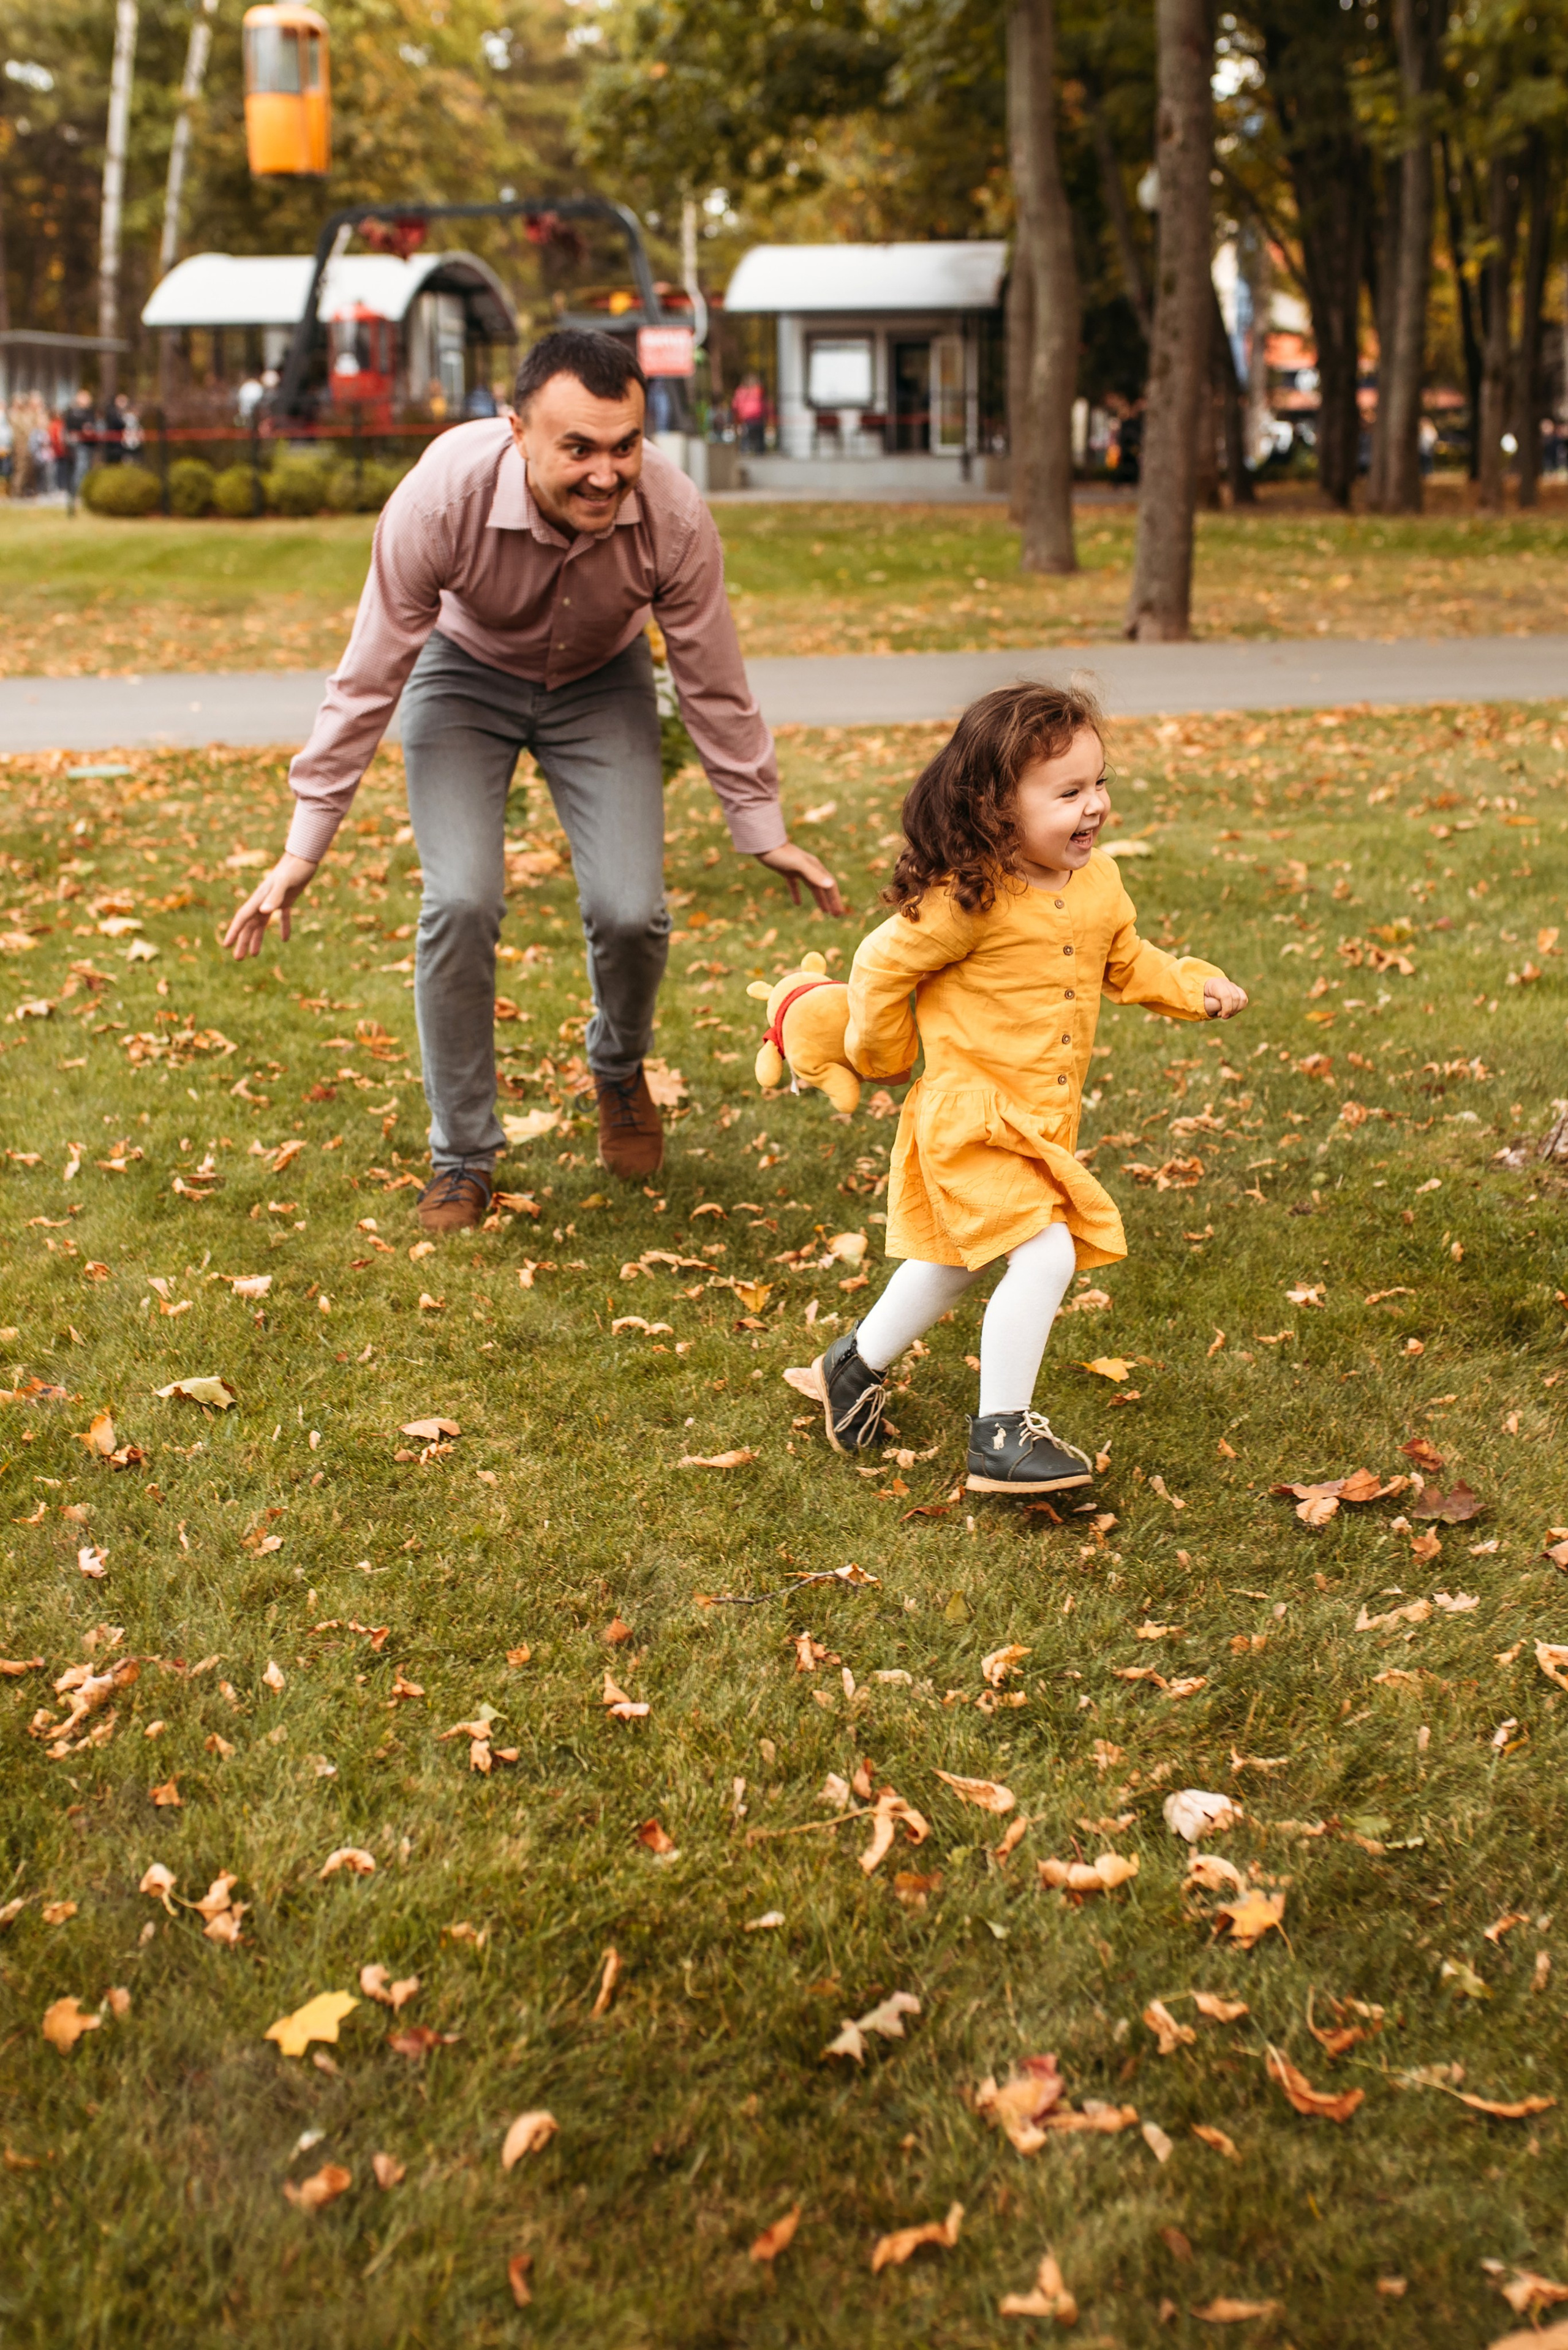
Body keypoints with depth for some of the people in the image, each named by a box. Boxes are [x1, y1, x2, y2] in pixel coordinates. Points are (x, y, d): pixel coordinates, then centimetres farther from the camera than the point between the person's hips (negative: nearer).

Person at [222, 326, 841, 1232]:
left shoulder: (673, 517, -31)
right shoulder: (441, 498, -35)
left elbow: (715, 683, -13)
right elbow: (368, 680, -23)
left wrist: (765, 828, -6)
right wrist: (306, 844, -19)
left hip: (602, 682, 1)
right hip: (465, 673, -1)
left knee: (630, 911, -14)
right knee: (461, 903, -20)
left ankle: (621, 1069, 23)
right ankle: (462, 1156, 1)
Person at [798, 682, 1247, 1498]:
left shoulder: (1098, 883, 0)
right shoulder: (968, 899, -22)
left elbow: (1127, 962, 17)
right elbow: (883, 965, -10)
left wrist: (1194, 986, 2)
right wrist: (881, 1053, 2)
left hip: (1043, 1118, 8)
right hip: (971, 1114, -8)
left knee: (956, 1264, 22)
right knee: (1045, 1255, -19)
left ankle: (855, 1366, 44)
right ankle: (1001, 1435, -8)